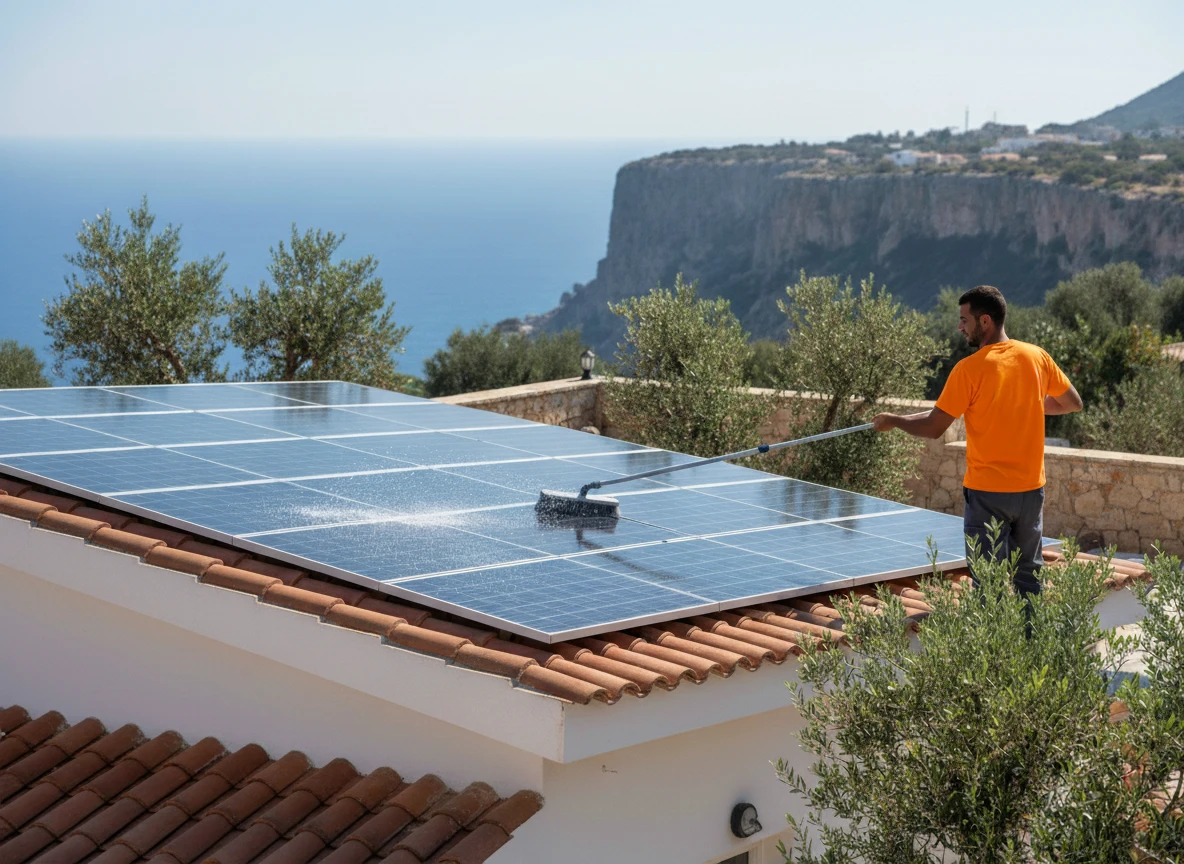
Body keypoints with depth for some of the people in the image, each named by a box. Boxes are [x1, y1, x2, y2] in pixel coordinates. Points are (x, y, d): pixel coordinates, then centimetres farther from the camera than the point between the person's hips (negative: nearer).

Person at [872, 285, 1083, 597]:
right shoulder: (1038, 357, 0)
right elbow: (1073, 403, 12)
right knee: (1030, 576, 15)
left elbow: (933, 427, -11)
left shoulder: (969, 369, -14)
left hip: (987, 492, -5)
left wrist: (893, 421, 5)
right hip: (1031, 488, 5)